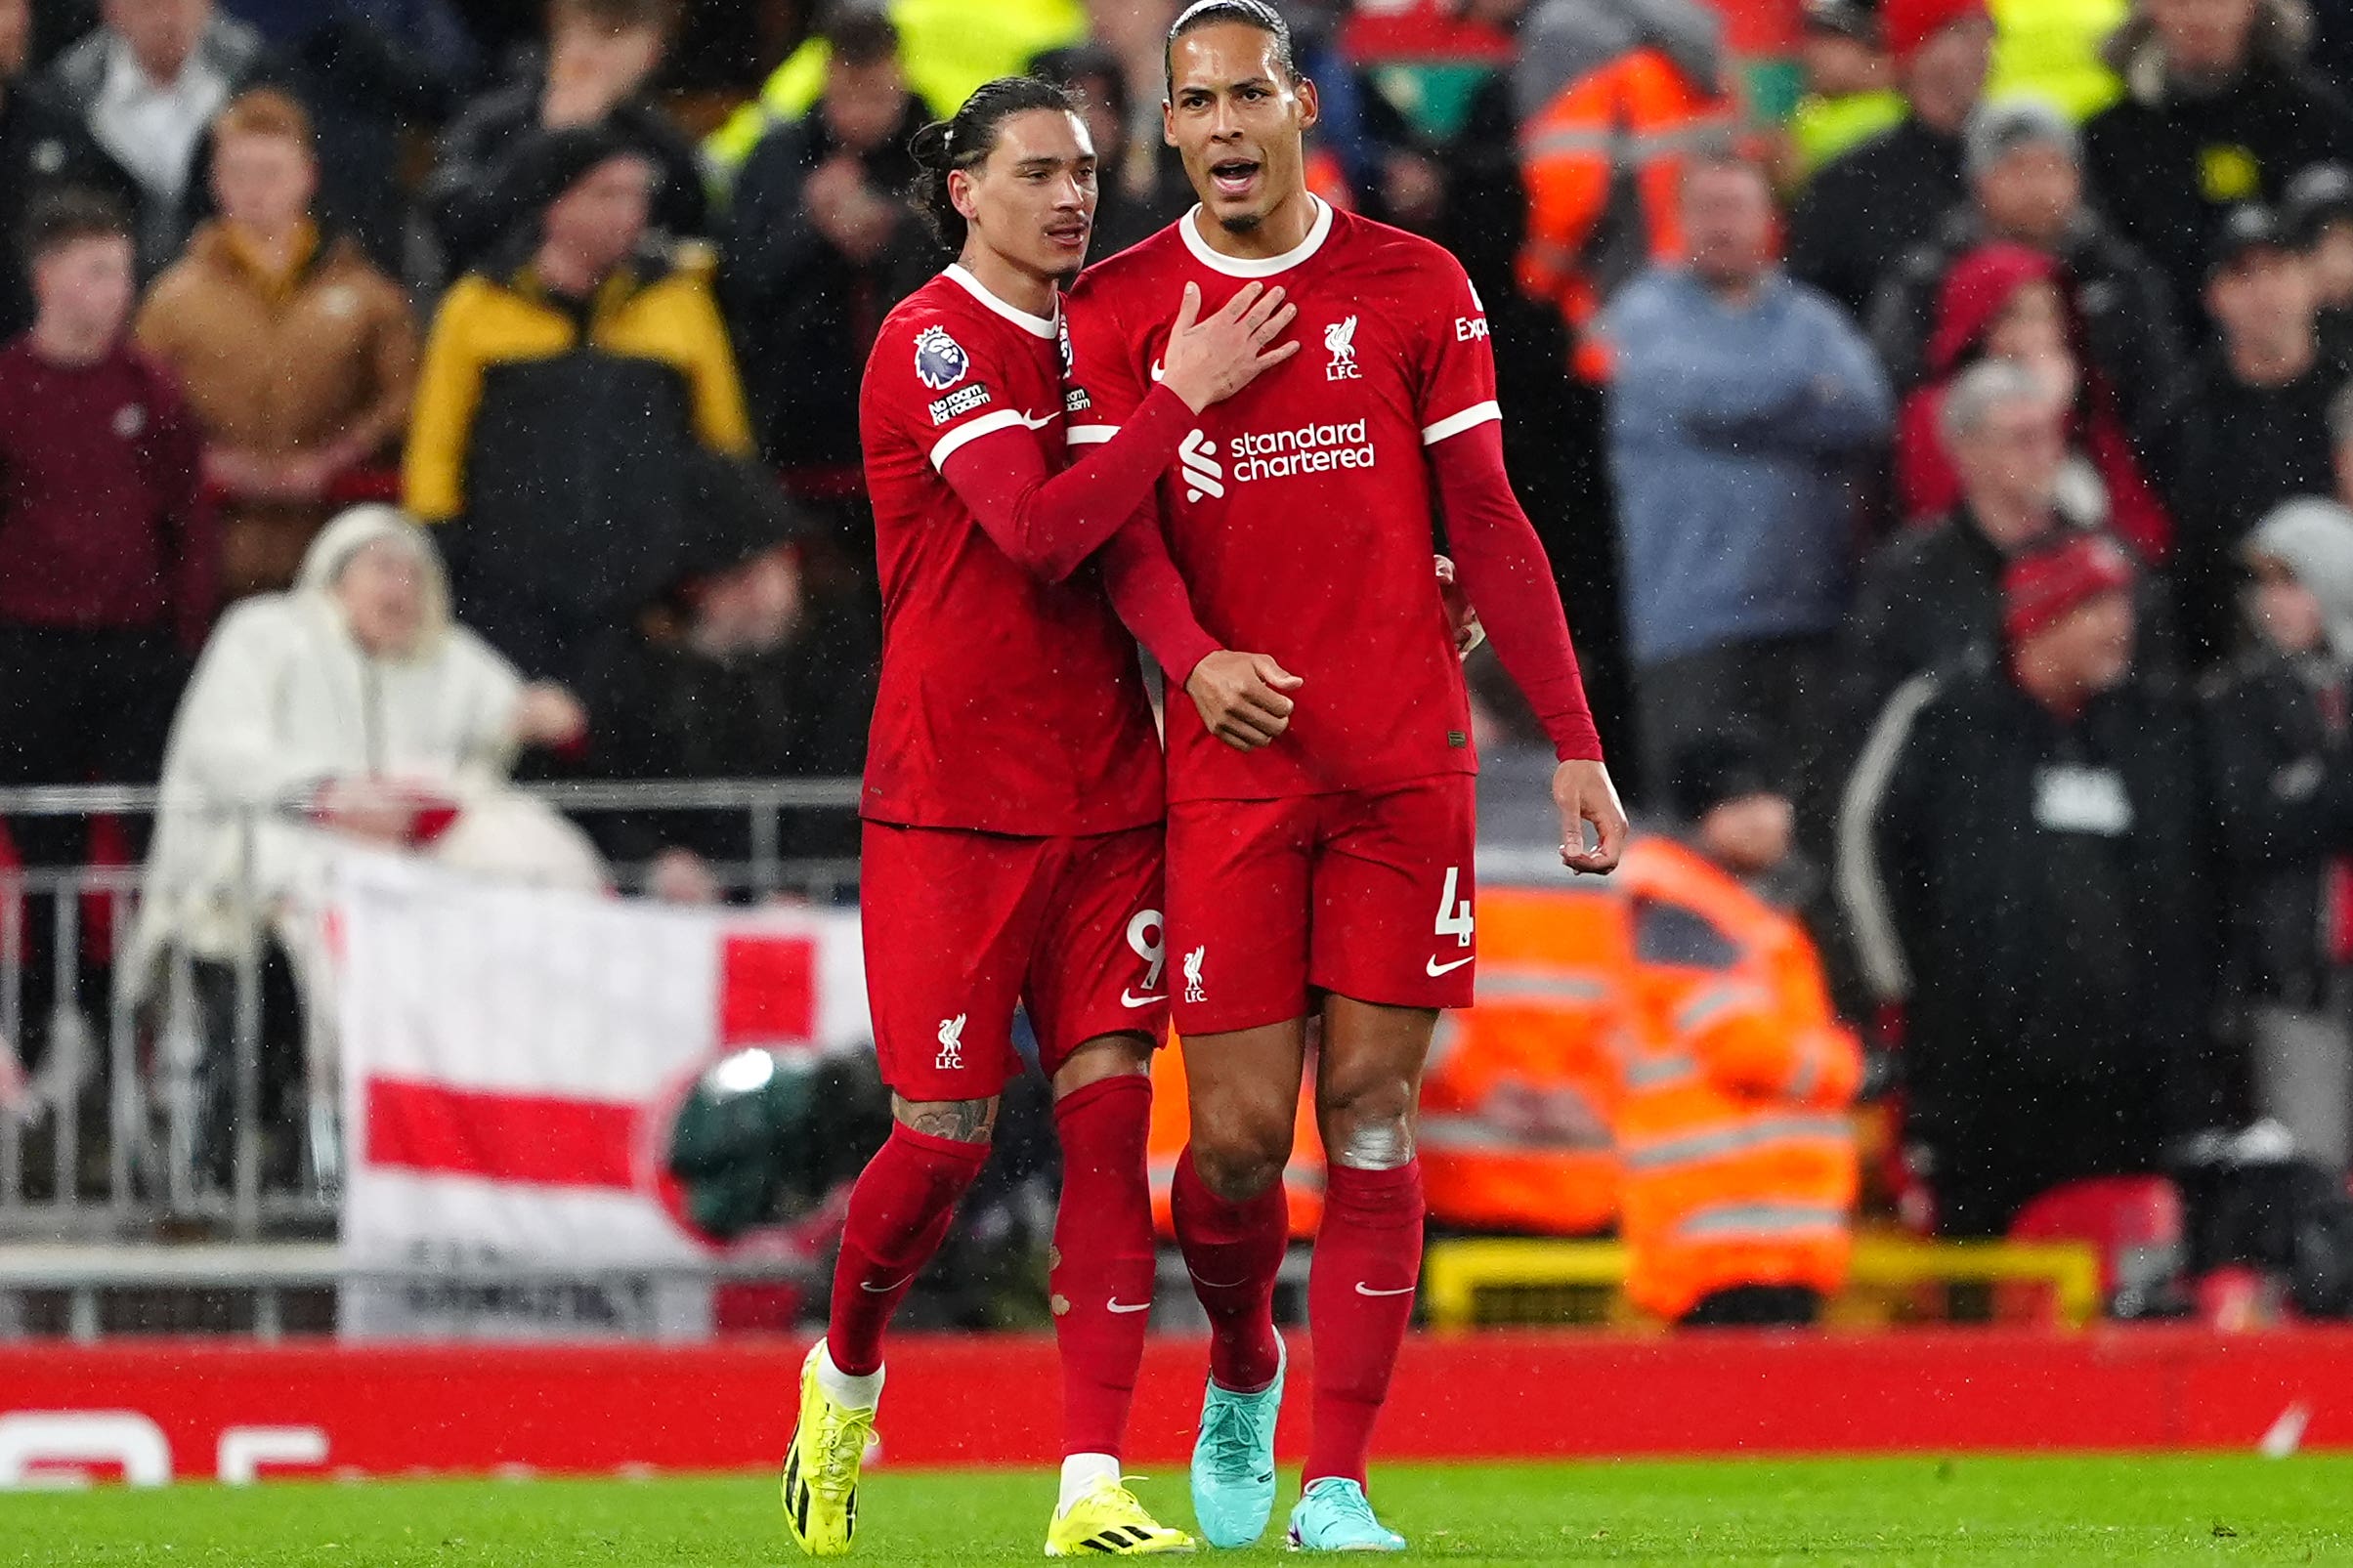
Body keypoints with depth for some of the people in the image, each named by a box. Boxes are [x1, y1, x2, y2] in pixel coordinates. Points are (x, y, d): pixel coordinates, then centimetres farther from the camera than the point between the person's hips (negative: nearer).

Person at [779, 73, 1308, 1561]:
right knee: (947, 1133, -3)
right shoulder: (935, 341, -9)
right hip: (953, 803, -6)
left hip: (1106, 793, 6)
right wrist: (1184, 396, -19)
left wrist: (1191, 656, -22)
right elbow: (1041, 529, -21)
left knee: (1109, 1107, -3)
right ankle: (845, 1375, 27)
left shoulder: (1090, 340, 11)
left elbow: (1115, 525, -4)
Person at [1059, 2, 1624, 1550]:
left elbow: (1487, 521, 8)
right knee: (1238, 1134, -4)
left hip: (1407, 768, 1)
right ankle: (1243, 1371, 27)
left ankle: (1338, 1482, 1)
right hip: (1231, 774, -1)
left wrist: (1576, 745, 3)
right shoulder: (1122, 308, 4)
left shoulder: (1417, 288, 6)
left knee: (1373, 1117, -3)